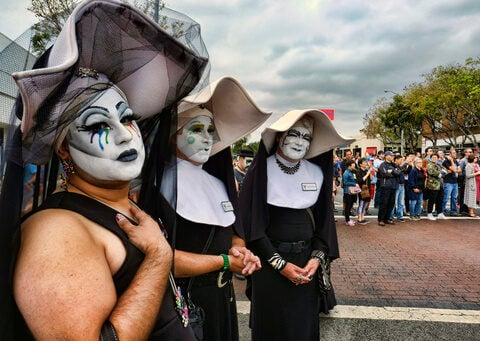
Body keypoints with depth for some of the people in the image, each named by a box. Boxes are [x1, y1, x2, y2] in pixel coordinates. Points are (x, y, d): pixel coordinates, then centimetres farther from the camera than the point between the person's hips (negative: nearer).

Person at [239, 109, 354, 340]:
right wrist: (280, 264, -13)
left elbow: (324, 218, 7)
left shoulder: (317, 172, 2)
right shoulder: (262, 170, -10)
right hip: (269, 261, -3)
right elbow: (251, 222, -12)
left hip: (307, 261, 3)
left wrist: (317, 258, -5)